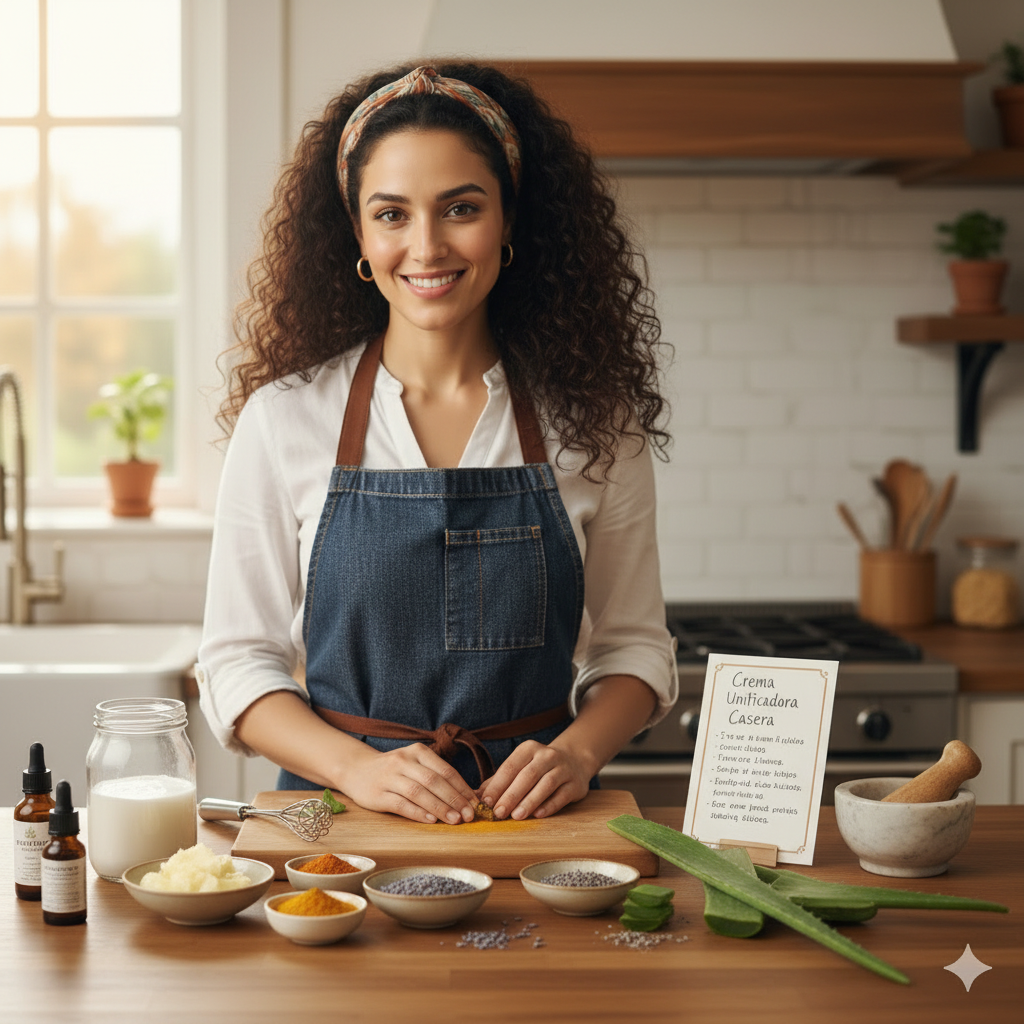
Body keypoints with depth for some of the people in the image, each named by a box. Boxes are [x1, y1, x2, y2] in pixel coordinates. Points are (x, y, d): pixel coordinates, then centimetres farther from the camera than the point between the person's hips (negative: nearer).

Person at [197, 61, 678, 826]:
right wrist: (357, 765, -14)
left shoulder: (592, 419, 3)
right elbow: (239, 660, 3)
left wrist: (577, 751, -9)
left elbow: (634, 647, 11)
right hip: (340, 813, 0)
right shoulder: (283, 418, 1)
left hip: (535, 815, 0)